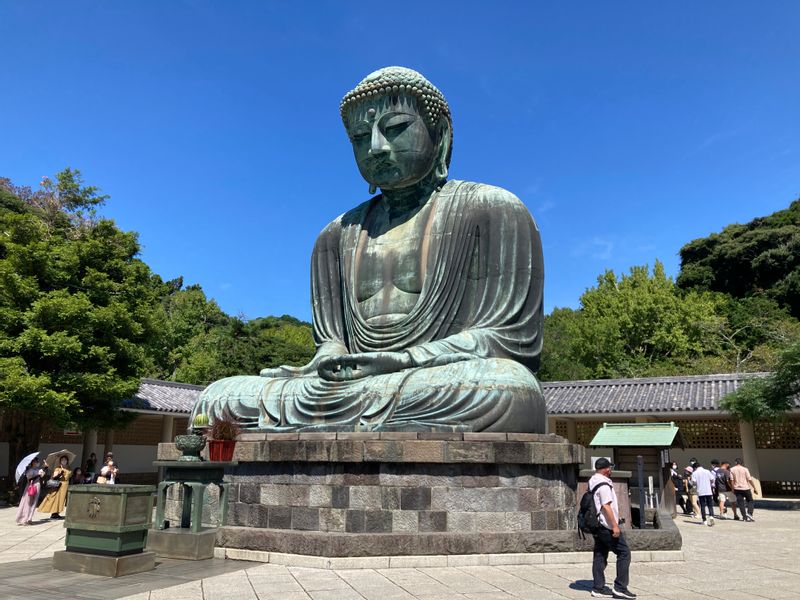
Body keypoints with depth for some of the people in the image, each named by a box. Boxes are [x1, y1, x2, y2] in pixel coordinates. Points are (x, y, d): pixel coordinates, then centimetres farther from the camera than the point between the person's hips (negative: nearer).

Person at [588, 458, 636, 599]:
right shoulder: (603, 484, -18)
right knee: (624, 552, -1)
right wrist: (615, 526, -20)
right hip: (607, 526, -10)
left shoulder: (592, 481, 12)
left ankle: (598, 588, 14)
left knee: (600, 555, 11)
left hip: (597, 525, 10)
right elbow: (606, 506, -23)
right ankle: (620, 588, 0)